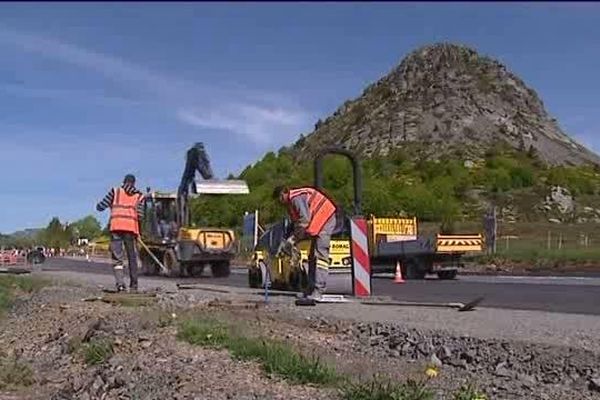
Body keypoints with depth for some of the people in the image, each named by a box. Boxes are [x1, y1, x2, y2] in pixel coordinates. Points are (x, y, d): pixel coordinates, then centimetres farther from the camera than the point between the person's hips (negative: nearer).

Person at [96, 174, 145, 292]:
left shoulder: (115, 191, 14)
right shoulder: (139, 196, 15)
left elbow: (100, 207, 12)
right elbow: (140, 216, 4)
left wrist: (111, 205, 31)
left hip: (116, 227, -1)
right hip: (131, 228, 1)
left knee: (117, 257, -1)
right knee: (132, 257, 10)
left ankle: (120, 283, -17)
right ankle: (133, 285, 15)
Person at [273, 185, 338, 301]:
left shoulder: (297, 198, -19)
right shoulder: (291, 202, 15)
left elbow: (304, 220, -25)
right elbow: (296, 223, 17)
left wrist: (294, 238, -18)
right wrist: (291, 238, 5)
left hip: (326, 220, -11)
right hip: (318, 223, 11)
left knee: (320, 255, -17)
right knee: (312, 256, 12)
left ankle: (318, 291, -21)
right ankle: (311, 289, 16)